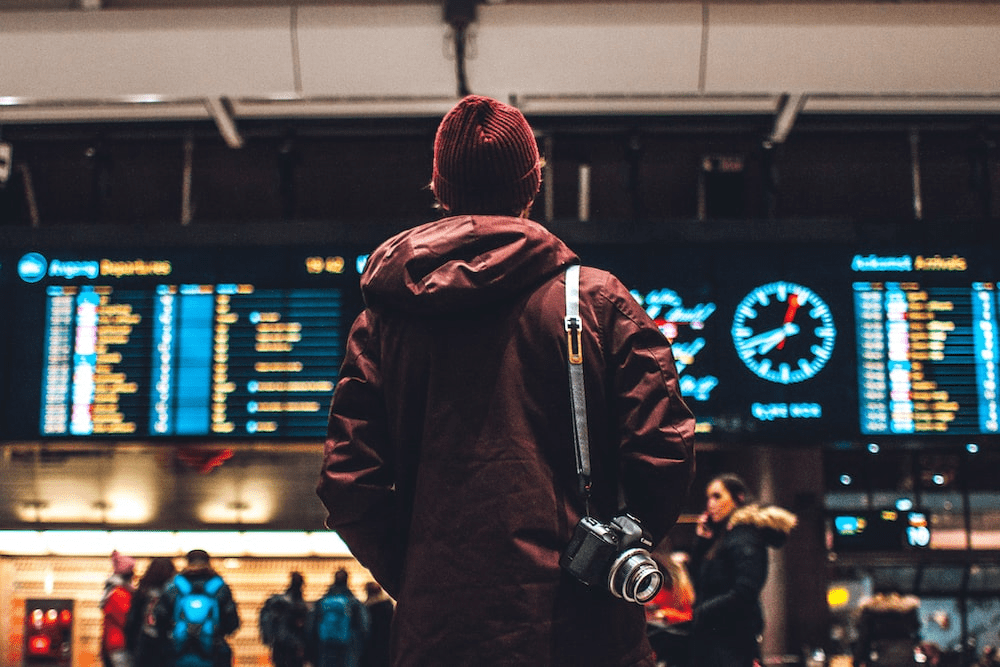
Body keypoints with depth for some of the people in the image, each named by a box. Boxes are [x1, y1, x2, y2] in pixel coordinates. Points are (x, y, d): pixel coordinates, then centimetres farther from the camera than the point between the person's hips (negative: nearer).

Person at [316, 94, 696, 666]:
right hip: (577, 621, -2)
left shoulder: (386, 317, 5)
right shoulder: (599, 299, 0)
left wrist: (410, 578, 11)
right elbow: (663, 456, -6)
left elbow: (348, 481, 0)